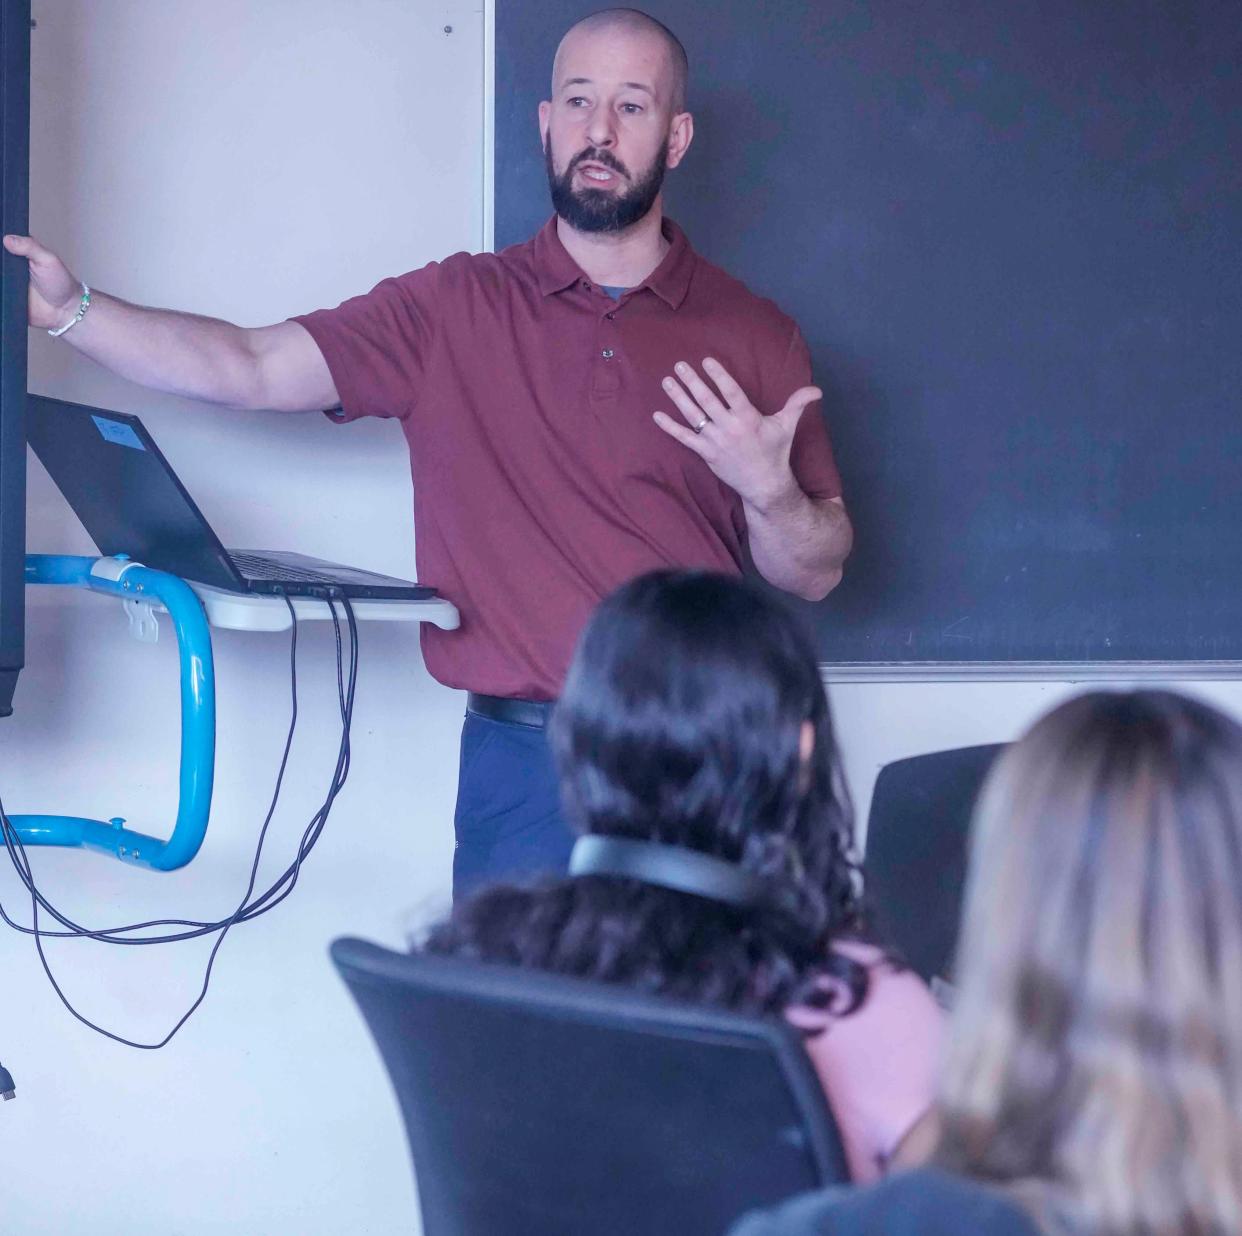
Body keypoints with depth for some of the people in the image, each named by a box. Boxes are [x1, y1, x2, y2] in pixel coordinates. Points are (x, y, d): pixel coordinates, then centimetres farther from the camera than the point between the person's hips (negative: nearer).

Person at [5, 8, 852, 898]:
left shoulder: (753, 336, 5)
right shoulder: (454, 309, 5)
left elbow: (816, 576, 7)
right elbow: (255, 370, -2)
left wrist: (769, 490, -13)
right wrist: (73, 311, -12)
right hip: (527, 761, 0)